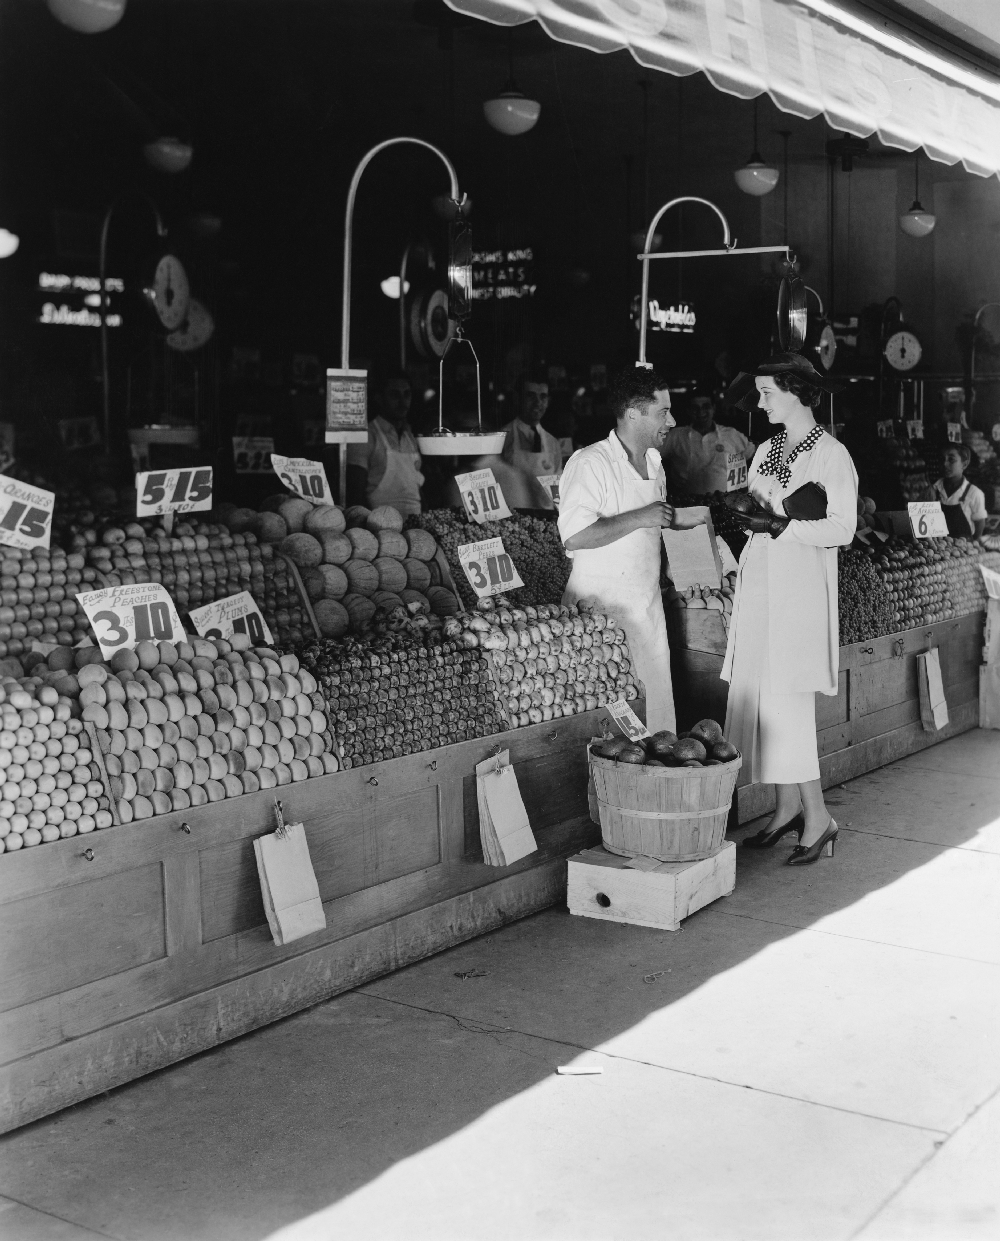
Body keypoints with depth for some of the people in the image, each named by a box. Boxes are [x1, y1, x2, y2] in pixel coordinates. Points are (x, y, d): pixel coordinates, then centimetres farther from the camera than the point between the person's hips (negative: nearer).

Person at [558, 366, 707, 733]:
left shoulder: (653, 462, 14)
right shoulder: (590, 463, -14)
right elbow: (575, 537, -23)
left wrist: (703, 514, 11)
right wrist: (641, 517, -21)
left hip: (647, 605, 8)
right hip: (600, 604, -8)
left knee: (657, 700, 9)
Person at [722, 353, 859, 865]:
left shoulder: (832, 455, -6)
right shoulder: (766, 450, 15)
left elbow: (842, 529, -13)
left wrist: (778, 526, -19)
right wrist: (740, 513, -1)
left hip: (799, 588, -7)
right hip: (759, 584, 7)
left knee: (785, 702, -10)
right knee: (760, 699, 5)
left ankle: (817, 816, 0)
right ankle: (787, 807, 17)